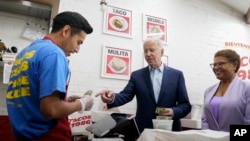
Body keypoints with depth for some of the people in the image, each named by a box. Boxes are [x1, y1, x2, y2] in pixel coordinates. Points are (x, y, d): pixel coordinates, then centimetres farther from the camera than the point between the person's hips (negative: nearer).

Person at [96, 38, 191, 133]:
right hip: (143, 130, 1)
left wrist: (173, 112, -18)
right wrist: (112, 98, -30)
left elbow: (186, 105, 1)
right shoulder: (137, 75, 3)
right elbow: (125, 96, -9)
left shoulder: (176, 75, 0)